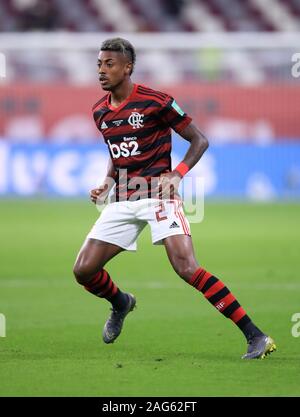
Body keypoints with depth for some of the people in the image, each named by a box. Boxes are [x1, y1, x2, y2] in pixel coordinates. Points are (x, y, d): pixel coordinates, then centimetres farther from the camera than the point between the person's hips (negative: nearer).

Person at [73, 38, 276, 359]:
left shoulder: (156, 102, -10)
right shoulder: (100, 112, 9)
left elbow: (199, 141, -3)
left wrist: (177, 174, -18)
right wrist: (106, 184, 8)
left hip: (158, 194, -6)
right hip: (122, 199, 6)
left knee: (186, 267, -23)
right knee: (83, 270, -1)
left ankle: (255, 336, -21)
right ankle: (121, 303, 35)